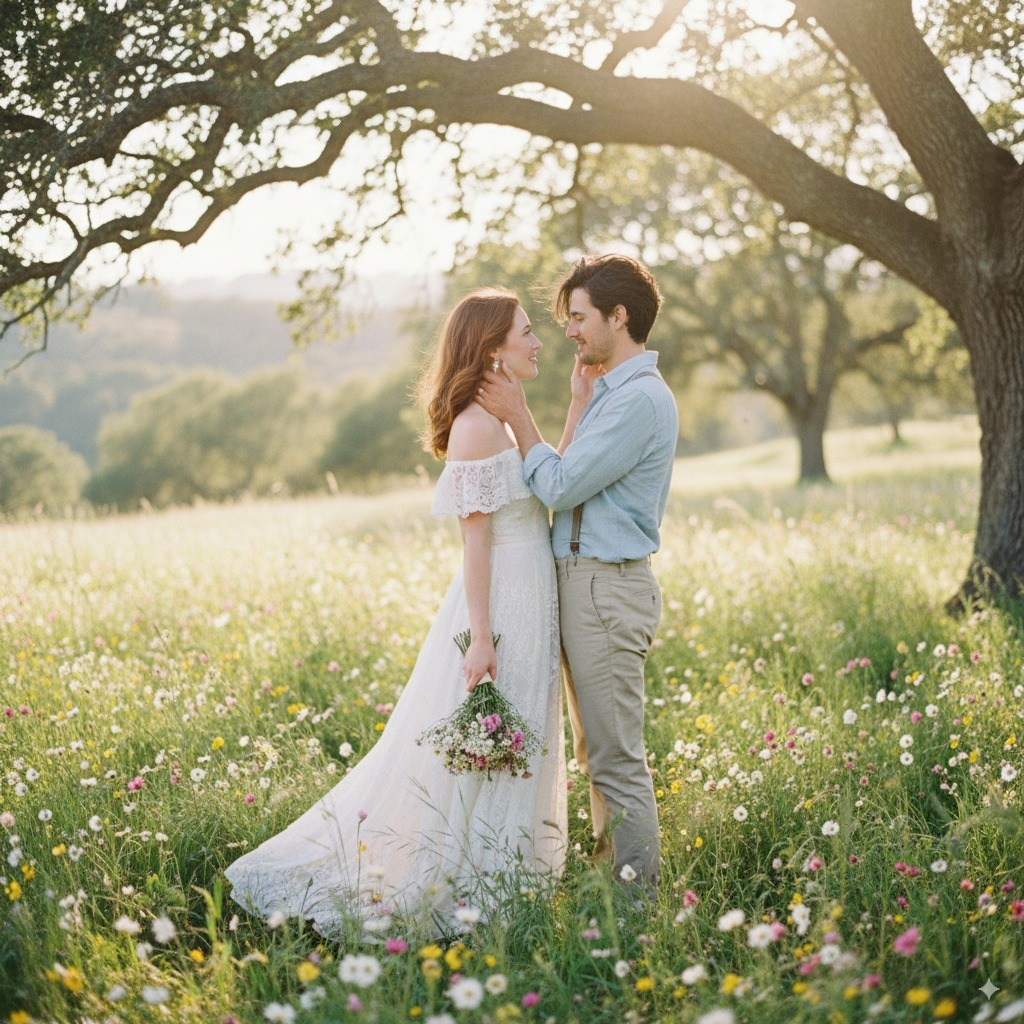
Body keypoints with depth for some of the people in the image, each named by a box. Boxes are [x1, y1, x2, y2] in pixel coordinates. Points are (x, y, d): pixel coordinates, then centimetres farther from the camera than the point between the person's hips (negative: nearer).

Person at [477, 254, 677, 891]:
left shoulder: (640, 398, -16)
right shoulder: (614, 391, 17)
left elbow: (559, 486, -15)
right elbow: (573, 479, 17)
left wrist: (519, 417, -6)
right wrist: (578, 398, 16)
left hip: (608, 589, -11)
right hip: (583, 582, 11)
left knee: (616, 758, -5)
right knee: (597, 752, 16)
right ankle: (611, 879, 26)